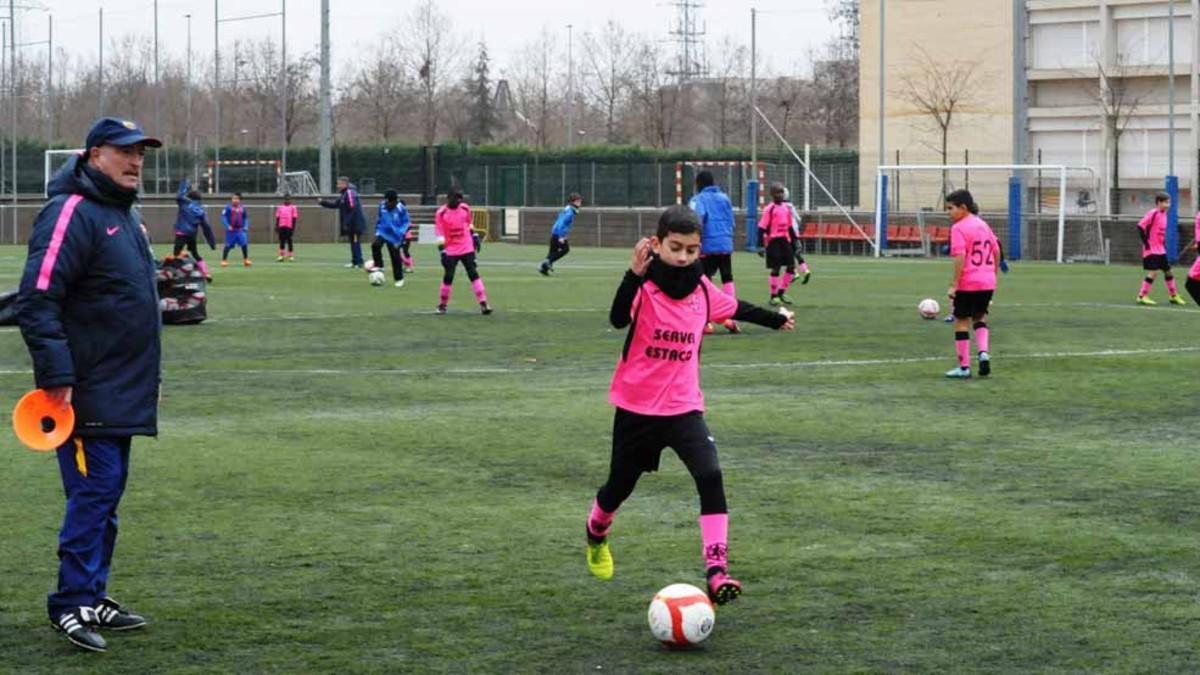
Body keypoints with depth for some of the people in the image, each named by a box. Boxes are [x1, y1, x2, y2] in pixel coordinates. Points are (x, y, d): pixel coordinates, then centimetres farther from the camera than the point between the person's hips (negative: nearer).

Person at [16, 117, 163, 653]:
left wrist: (149, 376, 25)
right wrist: (57, 376, -23)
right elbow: (36, 301, -20)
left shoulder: (125, 215, 18)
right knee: (93, 492, -10)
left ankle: (92, 598, 20)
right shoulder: (72, 213, -13)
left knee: (106, 494, 12)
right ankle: (72, 605, -5)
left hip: (122, 394, 9)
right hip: (87, 395, -9)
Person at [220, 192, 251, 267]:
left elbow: (246, 218, 17)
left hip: (240, 230, 3)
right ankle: (224, 260, 12)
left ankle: (246, 260, 7)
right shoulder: (228, 207, -6)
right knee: (228, 246, 0)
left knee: (244, 244, -5)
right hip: (231, 230, -3)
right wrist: (227, 226, -20)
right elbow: (223, 217, -9)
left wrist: (246, 226, 2)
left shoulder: (242, 208, 7)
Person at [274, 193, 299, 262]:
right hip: (281, 227, 3)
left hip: (289, 227, -3)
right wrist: (277, 227, 7)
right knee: (282, 242, 5)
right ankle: (281, 256, 9)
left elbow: (294, 219, 0)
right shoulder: (280, 207, 12)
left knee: (289, 242, 1)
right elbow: (277, 218, 13)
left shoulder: (293, 207, 3)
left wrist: (293, 228, -6)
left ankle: (291, 256, 6)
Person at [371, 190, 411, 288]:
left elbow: (406, 223, -5)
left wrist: (401, 234, -16)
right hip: (382, 232, 3)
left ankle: (399, 279, 19)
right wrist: (377, 231, 13)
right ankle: (378, 265, -9)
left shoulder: (401, 209, -12)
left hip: (394, 236, -3)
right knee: (375, 245, -28)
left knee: (395, 257, 2)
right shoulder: (382, 206, -1)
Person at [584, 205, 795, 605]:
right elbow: (618, 320, -33)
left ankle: (716, 572, -23)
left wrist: (775, 319, 37)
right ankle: (596, 535, 48)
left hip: (684, 407, 3)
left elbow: (734, 308, 23)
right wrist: (634, 274, -46)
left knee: (710, 476, -20)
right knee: (620, 485, 14)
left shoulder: (700, 287, 2)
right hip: (637, 407, -3)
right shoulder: (645, 285, -14)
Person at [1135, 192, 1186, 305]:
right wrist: (1146, 243, -19)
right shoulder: (1153, 213, -15)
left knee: (1168, 270, 14)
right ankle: (1142, 296, -8)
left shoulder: (1164, 214, 11)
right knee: (1153, 272, -14)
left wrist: (1164, 244, 12)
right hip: (1151, 249, -9)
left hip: (1160, 249, 9)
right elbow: (1140, 226, -20)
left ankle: (1173, 296, 25)